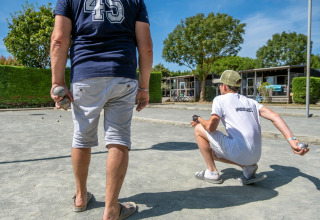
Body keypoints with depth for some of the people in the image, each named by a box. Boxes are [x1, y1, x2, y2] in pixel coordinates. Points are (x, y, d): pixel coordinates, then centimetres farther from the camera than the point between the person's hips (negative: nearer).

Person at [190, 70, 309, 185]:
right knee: (212, 152, 28)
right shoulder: (250, 101, 18)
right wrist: (291, 139, -6)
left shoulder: (220, 99, 0)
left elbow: (211, 127, -13)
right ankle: (248, 167, 11)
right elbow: (274, 116, 3)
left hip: (238, 152, -8)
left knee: (199, 129, 7)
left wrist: (199, 119, 9)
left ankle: (212, 172, 6)